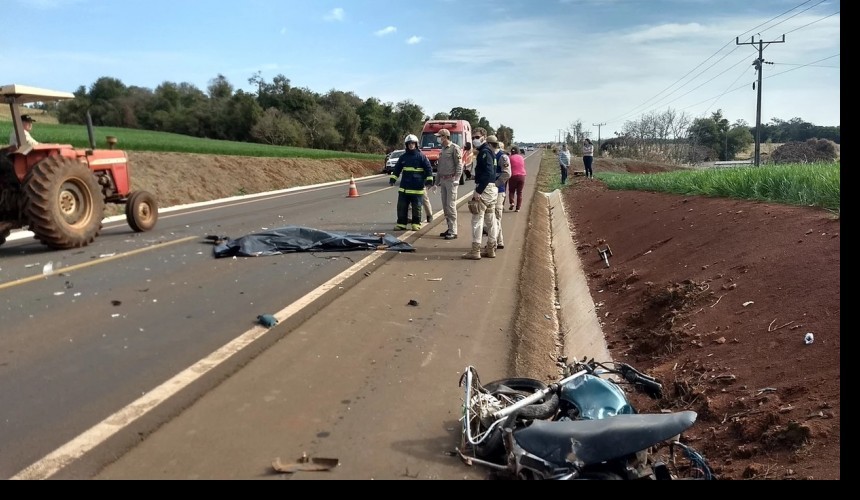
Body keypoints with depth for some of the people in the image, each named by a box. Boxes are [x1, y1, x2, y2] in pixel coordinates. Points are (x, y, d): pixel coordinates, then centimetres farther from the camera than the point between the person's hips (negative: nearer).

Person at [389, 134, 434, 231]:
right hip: (404, 187, 4)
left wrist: (429, 180, -8)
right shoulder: (403, 157, 10)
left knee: (416, 207, 3)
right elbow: (397, 169, 17)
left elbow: (428, 168, -2)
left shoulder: (421, 156, -2)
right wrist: (392, 179, 9)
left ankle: (416, 224, 13)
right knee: (401, 206, 4)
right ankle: (401, 223, 12)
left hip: (417, 187, -4)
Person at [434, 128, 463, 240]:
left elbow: (459, 165, -12)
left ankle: (453, 231, -8)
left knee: (451, 206, -10)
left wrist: (456, 179, -19)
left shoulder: (455, 148, -7)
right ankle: (449, 228, 19)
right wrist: (437, 181, 21)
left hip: (451, 180, -8)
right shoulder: (442, 149, 18)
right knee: (445, 206, 10)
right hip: (443, 180, 8)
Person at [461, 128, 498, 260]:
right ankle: (491, 249, 20)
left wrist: (478, 191, -24)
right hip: (492, 189, 10)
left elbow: (488, 173, -23)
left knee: (477, 219, -7)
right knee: (490, 220, 13)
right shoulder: (486, 151, 17)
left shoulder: (484, 152, -14)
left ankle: (475, 251, -6)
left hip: (484, 189, -10)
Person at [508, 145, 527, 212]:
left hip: (513, 176, -3)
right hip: (522, 176, 3)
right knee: (519, 192, 8)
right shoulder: (521, 157, 9)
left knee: (511, 191, 12)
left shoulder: (510, 158, -2)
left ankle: (512, 202, -12)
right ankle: (518, 208, 5)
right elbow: (524, 167, 15)